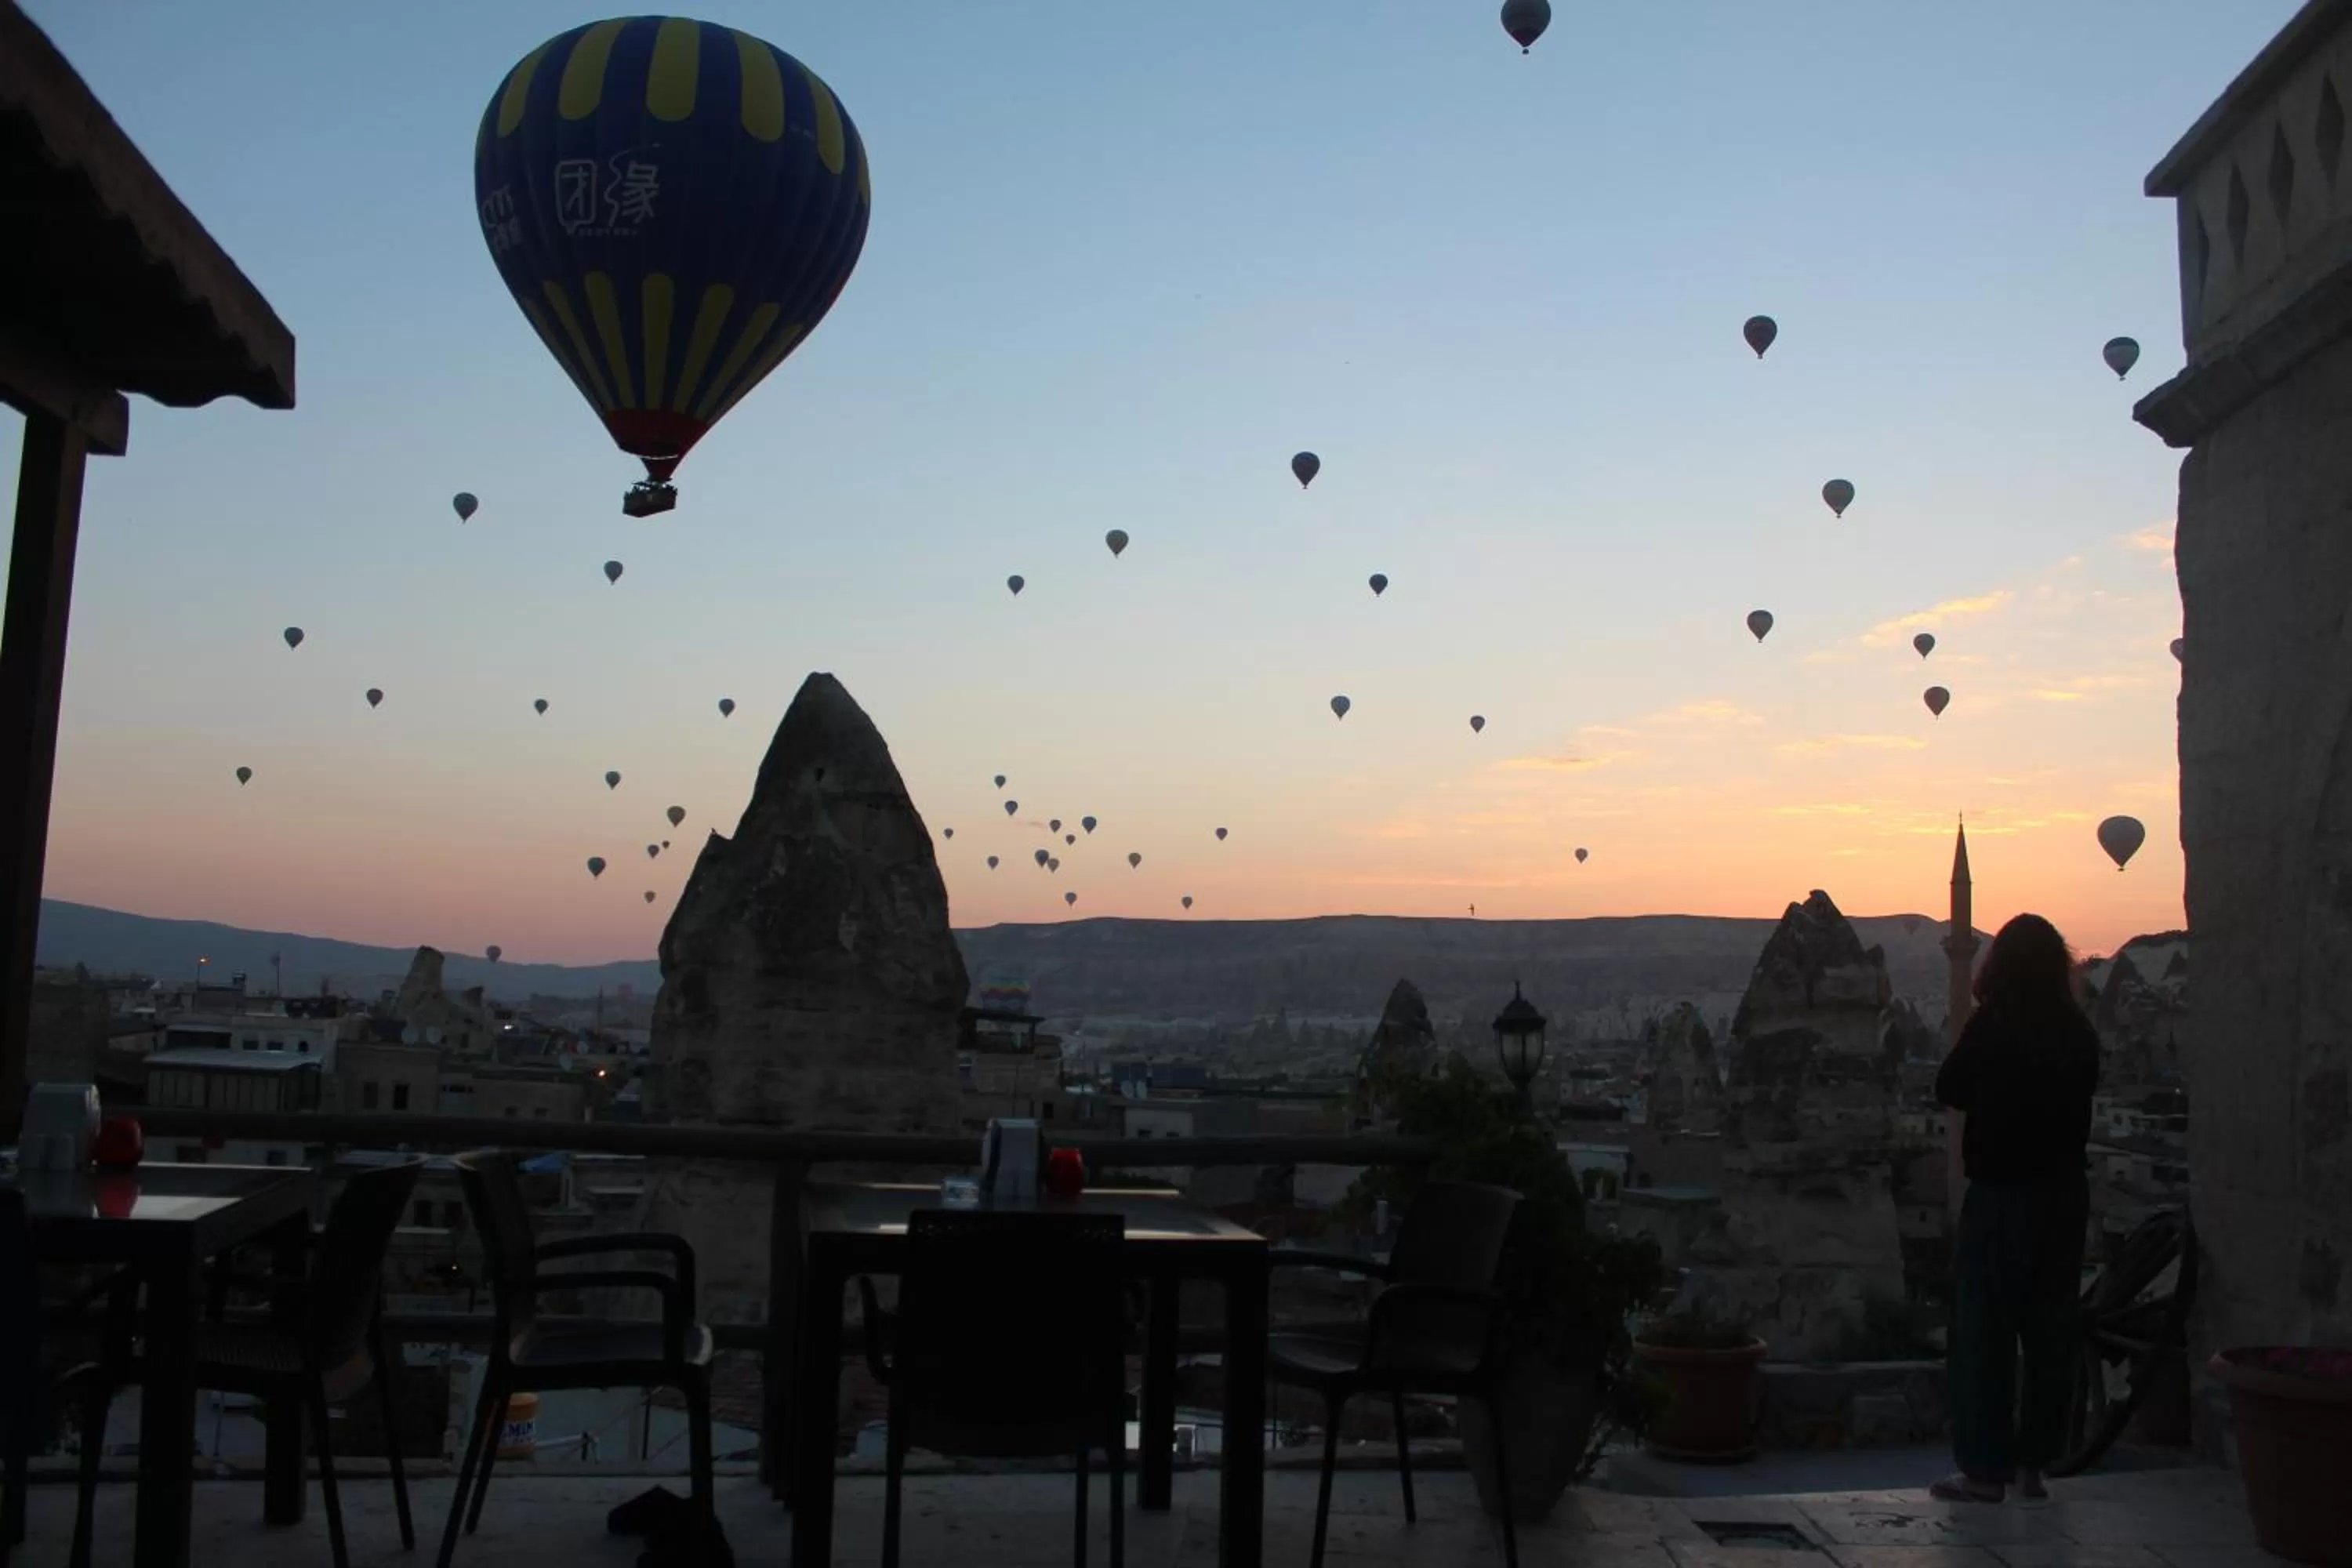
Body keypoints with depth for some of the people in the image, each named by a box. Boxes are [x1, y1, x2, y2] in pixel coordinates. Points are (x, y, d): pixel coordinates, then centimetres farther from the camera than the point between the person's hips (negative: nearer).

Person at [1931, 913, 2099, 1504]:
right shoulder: (2079, 1031, 0)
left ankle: (1985, 1467, 5)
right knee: (2050, 1330, 11)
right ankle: (2034, 1463, 17)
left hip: (2001, 1195, -5)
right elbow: (2083, 1093, 13)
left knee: (1984, 1332, 3)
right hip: (2064, 1194, 5)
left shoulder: (1992, 1025, -13)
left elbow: (1950, 1089, -3)